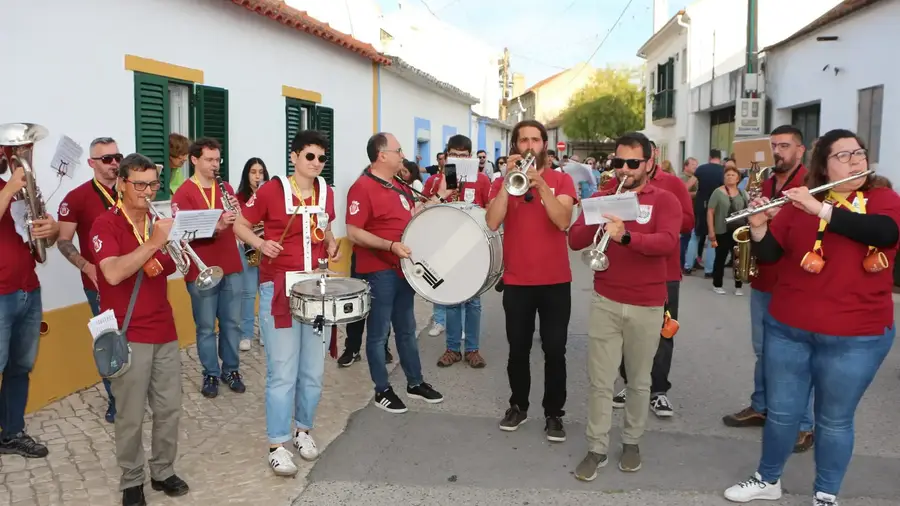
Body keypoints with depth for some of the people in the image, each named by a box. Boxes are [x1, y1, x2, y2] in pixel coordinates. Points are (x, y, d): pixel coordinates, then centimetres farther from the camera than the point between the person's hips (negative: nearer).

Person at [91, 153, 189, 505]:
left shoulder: (157, 221, 10)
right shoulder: (106, 225, -10)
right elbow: (114, 273, -26)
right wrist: (154, 242, -30)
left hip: (164, 330, 6)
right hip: (128, 335, -6)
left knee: (170, 408, 10)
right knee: (130, 416, 3)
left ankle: (163, 471, 26)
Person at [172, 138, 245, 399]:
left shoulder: (226, 188, 10)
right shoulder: (184, 193, -7)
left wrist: (236, 213, -10)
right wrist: (217, 226, -29)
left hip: (231, 268, 5)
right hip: (201, 272, -4)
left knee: (232, 323, 12)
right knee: (206, 327, 7)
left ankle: (231, 370, 25)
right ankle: (210, 375, 20)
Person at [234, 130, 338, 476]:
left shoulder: (326, 193, 6)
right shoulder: (271, 190, -9)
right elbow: (240, 224, -1)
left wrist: (332, 246, 3)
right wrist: (260, 243, -19)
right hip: (279, 290, -5)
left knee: (314, 371, 12)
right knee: (283, 373, -1)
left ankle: (303, 431, 32)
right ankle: (277, 445, 12)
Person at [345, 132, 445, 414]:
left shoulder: (397, 187, 11)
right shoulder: (362, 188, -16)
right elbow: (353, 233, -21)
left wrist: (435, 201, 11)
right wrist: (391, 246, -28)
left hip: (403, 268, 9)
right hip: (378, 272, -9)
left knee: (407, 328, 16)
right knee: (379, 332, 3)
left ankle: (415, 383, 28)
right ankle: (382, 390, 15)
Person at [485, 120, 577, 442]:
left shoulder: (561, 180, 0)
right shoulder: (502, 182, 2)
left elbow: (563, 221, -17)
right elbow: (492, 223, -14)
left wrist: (540, 183, -24)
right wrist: (508, 179, -19)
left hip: (555, 281, -1)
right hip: (516, 281, 1)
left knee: (555, 350, 5)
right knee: (518, 349, 11)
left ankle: (554, 413, 18)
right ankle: (518, 406, 28)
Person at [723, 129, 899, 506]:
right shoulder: (799, 203, 1)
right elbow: (768, 254, -2)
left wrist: (821, 210, -29)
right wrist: (758, 227, -22)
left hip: (856, 337, -1)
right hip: (788, 330, 2)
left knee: (835, 420, 11)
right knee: (782, 412, 13)